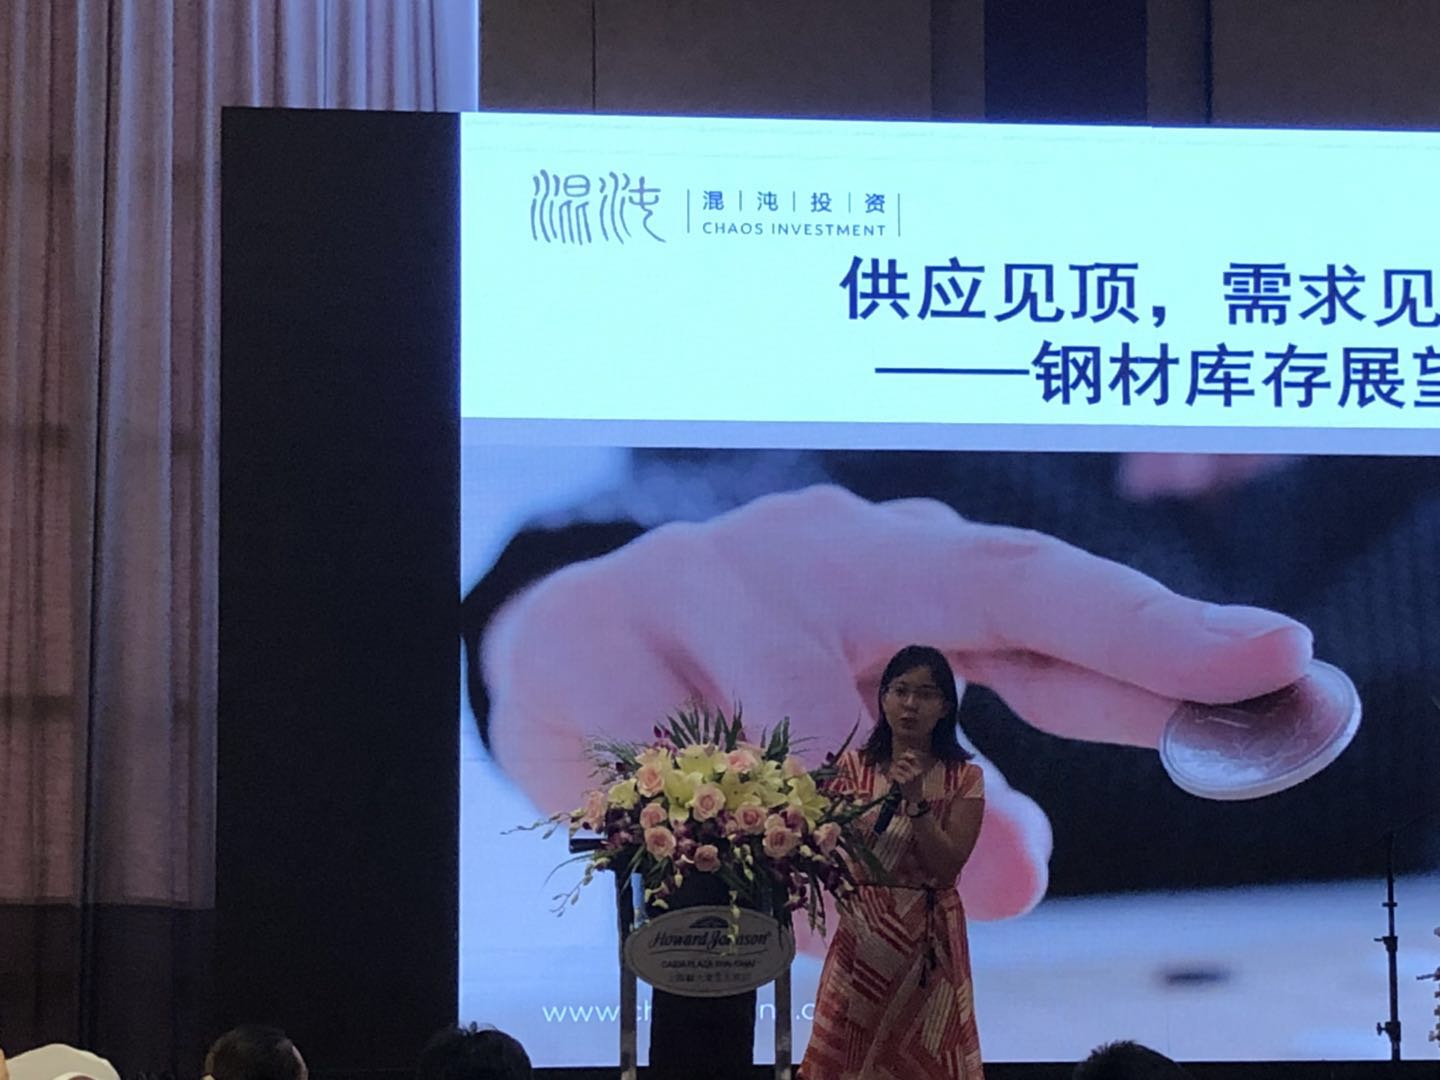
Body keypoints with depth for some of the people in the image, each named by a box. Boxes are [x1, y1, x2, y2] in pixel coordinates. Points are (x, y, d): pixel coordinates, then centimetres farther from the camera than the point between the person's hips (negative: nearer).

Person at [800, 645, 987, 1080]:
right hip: (862, 934, 1)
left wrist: (916, 800, -18)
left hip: (928, 939, -1)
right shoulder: (853, 767, 3)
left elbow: (947, 868, -9)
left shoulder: (964, 778, 0)